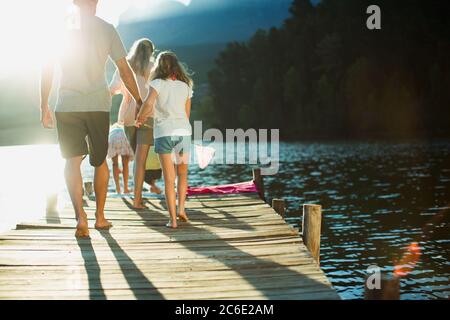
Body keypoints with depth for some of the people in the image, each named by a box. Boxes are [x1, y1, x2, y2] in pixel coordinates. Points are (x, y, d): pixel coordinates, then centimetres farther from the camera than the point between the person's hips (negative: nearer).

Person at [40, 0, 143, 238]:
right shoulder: (107, 30, 4)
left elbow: (47, 69, 3)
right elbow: (124, 70, 2)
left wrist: (44, 106, 9)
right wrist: (139, 101, 10)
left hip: (67, 106, 0)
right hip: (98, 104, 1)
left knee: (72, 160, 0)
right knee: (100, 161, 15)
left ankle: (80, 216, -17)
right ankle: (100, 217, 21)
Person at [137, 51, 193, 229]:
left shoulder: (158, 83, 1)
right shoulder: (186, 86, 12)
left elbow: (148, 103, -18)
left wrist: (140, 118, 2)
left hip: (163, 133, -2)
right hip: (183, 132, 2)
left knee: (169, 178, 2)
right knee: (182, 173, 22)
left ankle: (173, 219, -1)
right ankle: (181, 208, 10)